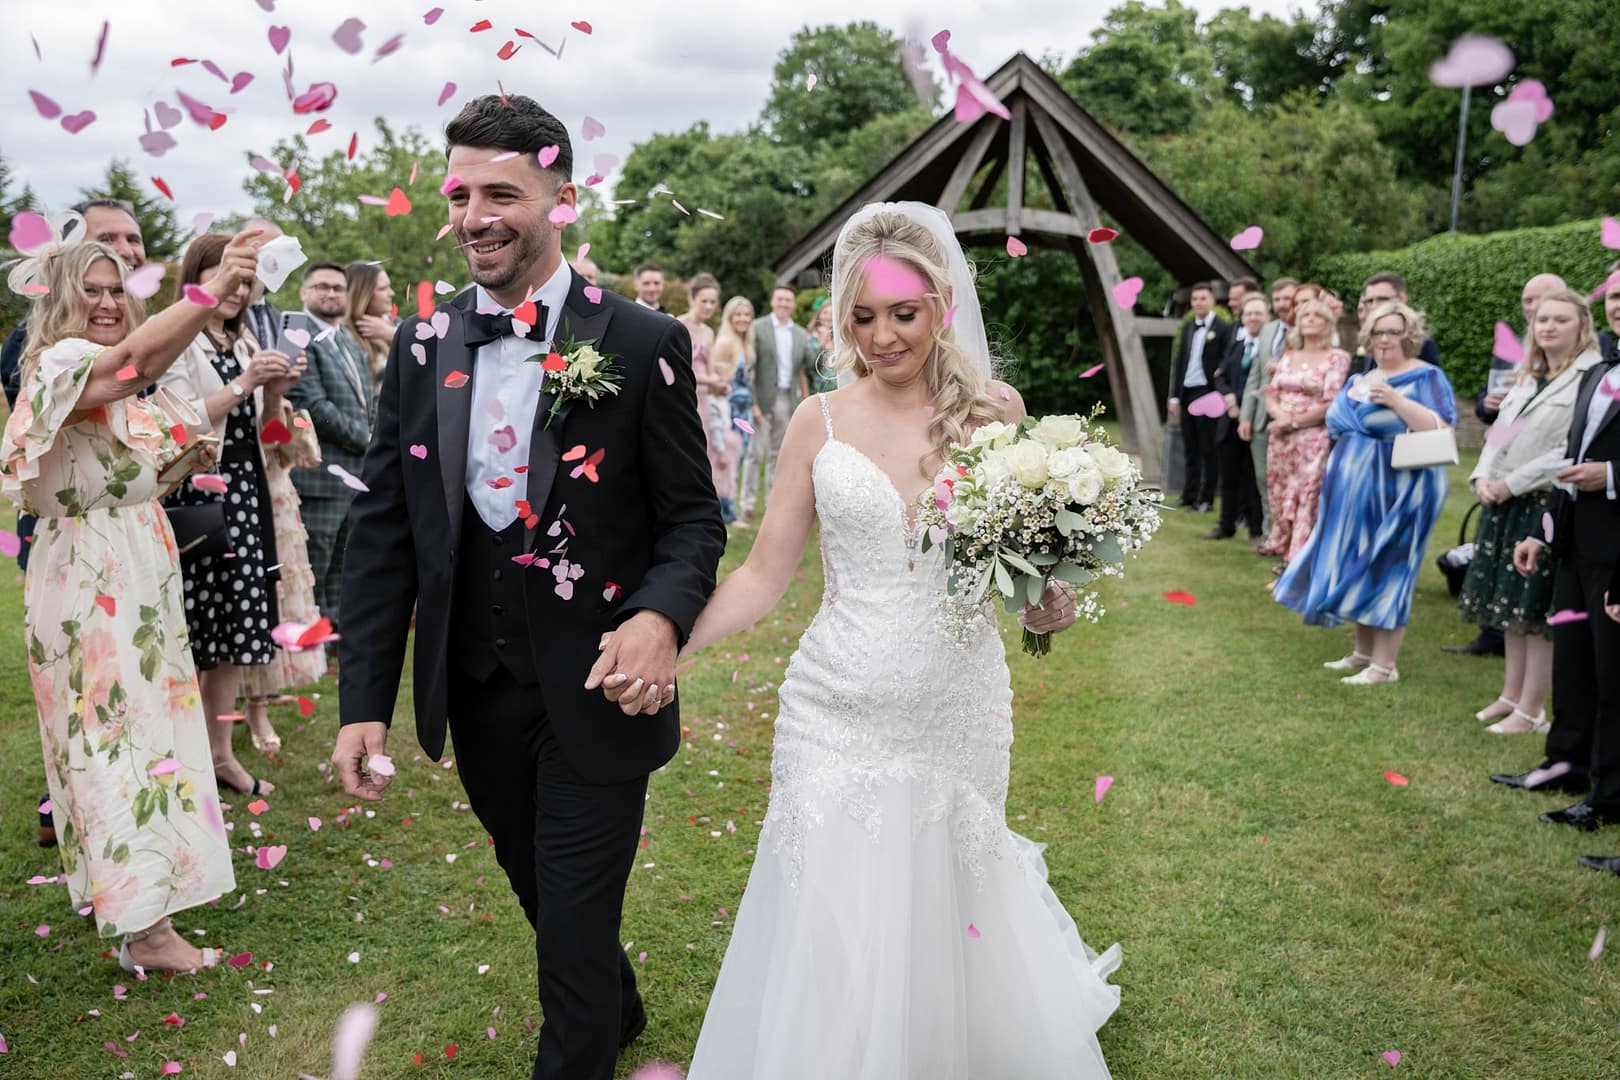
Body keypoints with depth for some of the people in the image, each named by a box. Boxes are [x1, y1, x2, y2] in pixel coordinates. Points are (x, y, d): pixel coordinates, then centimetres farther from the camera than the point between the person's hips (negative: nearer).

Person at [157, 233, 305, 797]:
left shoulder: (243, 345, 16)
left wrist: (273, 394, 2)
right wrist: (244, 383, -17)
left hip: (244, 497, 7)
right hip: (195, 499, -7)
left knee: (236, 625, 8)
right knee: (194, 630, -4)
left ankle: (221, 751, 17)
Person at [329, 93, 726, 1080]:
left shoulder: (642, 346, -11)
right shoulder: (421, 349, 0)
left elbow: (693, 517, -8)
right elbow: (382, 531, 1)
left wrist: (661, 616, -29)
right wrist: (364, 699, -4)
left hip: (595, 695, -5)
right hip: (474, 696, 5)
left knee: (576, 926, 6)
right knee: (546, 900, 25)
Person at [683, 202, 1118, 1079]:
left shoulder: (995, 409, 1)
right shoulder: (818, 422, 0)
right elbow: (763, 576, -1)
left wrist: (1047, 603, -14)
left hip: (957, 708, 1)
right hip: (839, 711, 0)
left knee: (951, 915, 12)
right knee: (831, 930, 1)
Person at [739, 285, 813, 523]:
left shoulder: (801, 335, 11)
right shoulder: (758, 329, -2)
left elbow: (804, 371, 13)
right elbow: (749, 367, -6)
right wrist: (752, 402, -13)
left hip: (788, 400, 4)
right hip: (764, 399, -4)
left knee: (779, 454, 8)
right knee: (756, 452, -4)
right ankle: (747, 503, 2)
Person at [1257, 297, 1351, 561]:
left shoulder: (1337, 357, -3)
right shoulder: (1288, 356, 13)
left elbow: (1331, 404, -11)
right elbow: (1271, 395, 10)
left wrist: (1293, 422, -12)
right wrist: (1280, 414, -12)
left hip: (1313, 439, -5)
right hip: (1280, 439, 5)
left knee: (1306, 499, -6)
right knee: (1280, 497, 11)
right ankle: (1281, 547, 25)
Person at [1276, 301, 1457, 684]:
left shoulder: (1426, 378, -6)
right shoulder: (1361, 380, 15)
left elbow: (1442, 431, -19)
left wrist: (1397, 401, -27)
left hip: (1395, 493, -7)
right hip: (1353, 491, 8)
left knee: (1384, 570, -6)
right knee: (1354, 570, 10)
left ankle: (1385, 664, 0)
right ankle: (1363, 651, 22)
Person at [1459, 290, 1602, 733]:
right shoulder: (1528, 378, 16)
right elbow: (1497, 434, 16)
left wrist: (1512, 483, -17)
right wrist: (1482, 476, -2)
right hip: (1505, 506, 8)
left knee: (1538, 612, -1)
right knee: (1512, 603, 15)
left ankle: (1531, 710, 8)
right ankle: (1511, 694, 28)